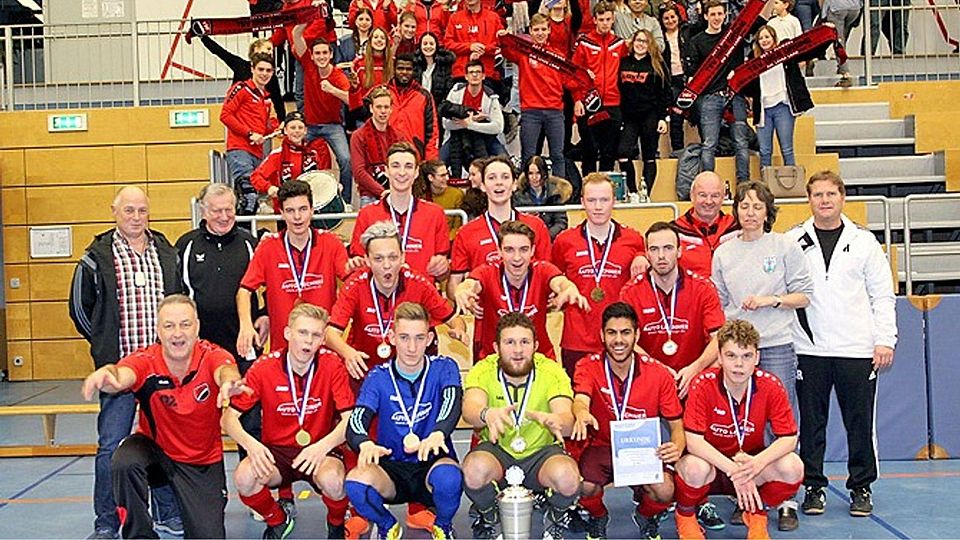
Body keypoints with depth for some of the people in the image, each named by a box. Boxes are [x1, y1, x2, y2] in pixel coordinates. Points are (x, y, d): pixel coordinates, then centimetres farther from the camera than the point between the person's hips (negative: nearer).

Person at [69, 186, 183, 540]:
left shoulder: (166, 252, 10)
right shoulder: (97, 256, -1)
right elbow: (80, 308, 7)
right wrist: (106, 343, 8)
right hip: (118, 365, -3)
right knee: (111, 445, 0)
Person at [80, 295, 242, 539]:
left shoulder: (211, 356, -20)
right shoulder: (145, 361, -20)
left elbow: (226, 370, -43)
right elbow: (122, 375, -42)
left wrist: (229, 380, -69)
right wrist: (106, 374, -67)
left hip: (204, 461, 0)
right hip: (154, 447, 0)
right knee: (124, 463, -32)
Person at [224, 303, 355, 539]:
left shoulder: (332, 365, -10)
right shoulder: (264, 367, -8)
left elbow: (349, 419, -14)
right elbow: (229, 417, -7)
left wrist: (323, 446, -33)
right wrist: (250, 443, -28)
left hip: (321, 450, -1)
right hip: (276, 450, 2)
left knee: (332, 481, -34)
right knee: (244, 478, -29)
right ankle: (277, 520, 7)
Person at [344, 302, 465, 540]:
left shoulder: (444, 368, -2)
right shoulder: (378, 377, 0)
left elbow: (452, 402, -22)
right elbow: (355, 423, -13)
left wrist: (437, 434, -45)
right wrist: (366, 444, -39)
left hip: (432, 464, -1)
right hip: (392, 469, 1)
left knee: (448, 476, -36)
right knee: (355, 482, -30)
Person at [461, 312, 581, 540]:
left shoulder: (552, 372, -12)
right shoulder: (482, 372, -12)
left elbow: (567, 421, -25)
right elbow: (470, 409, -31)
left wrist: (557, 421, -50)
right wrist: (486, 414, -56)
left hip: (541, 452, 0)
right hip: (496, 450, 0)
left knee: (568, 477, -32)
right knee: (475, 469, -33)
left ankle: (554, 520, 6)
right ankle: (488, 519, 2)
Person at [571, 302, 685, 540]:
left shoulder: (658, 373, -7)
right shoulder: (588, 366, -9)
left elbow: (677, 424, -3)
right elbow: (581, 398, -30)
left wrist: (677, 447, -28)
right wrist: (582, 413, -56)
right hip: (600, 448, -1)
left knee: (665, 491, -28)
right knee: (584, 487, -31)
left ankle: (646, 516, 14)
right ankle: (598, 518, 10)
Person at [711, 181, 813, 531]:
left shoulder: (785, 246, 3)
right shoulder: (724, 253, 10)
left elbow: (805, 295, 3)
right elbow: (718, 303, 13)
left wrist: (771, 299, -10)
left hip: (777, 346, -2)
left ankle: (787, 501, 6)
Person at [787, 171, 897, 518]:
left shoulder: (863, 241, 8)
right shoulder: (794, 242, 6)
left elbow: (882, 294, 7)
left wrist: (885, 340, -1)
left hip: (857, 349, 0)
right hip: (809, 349, 0)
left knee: (860, 421, 6)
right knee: (811, 422, 5)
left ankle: (861, 488, 20)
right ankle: (814, 487, 17)